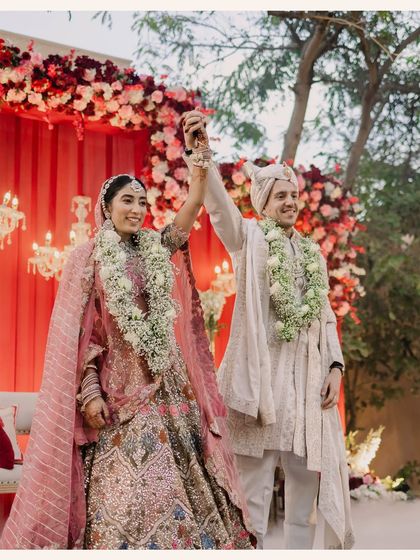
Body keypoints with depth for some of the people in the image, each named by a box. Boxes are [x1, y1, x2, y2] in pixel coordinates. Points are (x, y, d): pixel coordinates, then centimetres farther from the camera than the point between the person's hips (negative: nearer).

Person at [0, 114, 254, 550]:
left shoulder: (155, 250, 9)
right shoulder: (88, 258, -3)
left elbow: (192, 208, -3)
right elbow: (78, 333, -7)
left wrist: (201, 154, -14)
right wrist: (89, 392, -14)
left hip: (165, 383, 5)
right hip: (118, 387, -5)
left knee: (178, 475, 6)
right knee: (126, 487, -7)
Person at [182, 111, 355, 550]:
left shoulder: (312, 254, 18)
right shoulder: (249, 239, 3)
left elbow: (326, 317, 17)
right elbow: (218, 204, -16)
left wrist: (335, 366, 3)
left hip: (308, 376, 5)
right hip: (261, 371, -5)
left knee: (308, 478, 7)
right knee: (255, 480, -4)